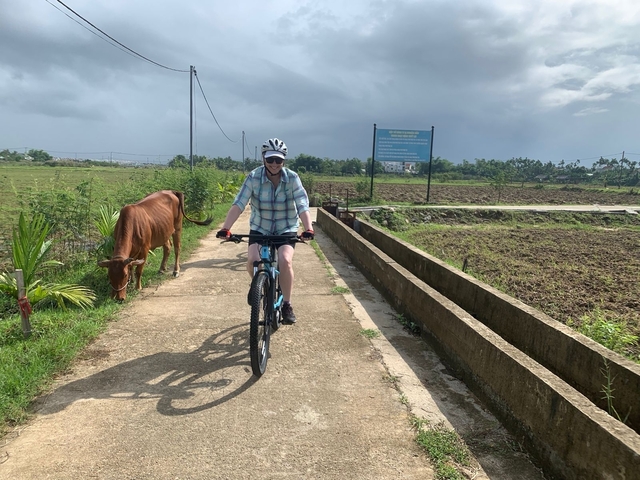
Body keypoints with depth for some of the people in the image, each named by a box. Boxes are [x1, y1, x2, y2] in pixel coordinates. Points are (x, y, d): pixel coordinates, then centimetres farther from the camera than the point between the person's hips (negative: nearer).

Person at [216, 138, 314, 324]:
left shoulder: (292, 178, -16)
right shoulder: (254, 177, -16)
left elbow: (303, 205, -24)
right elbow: (238, 204, -23)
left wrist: (308, 229, -41)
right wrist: (225, 228, -35)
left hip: (286, 228, -1)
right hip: (259, 228, 1)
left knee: (285, 260, -25)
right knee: (252, 260, -21)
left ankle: (287, 305, -7)